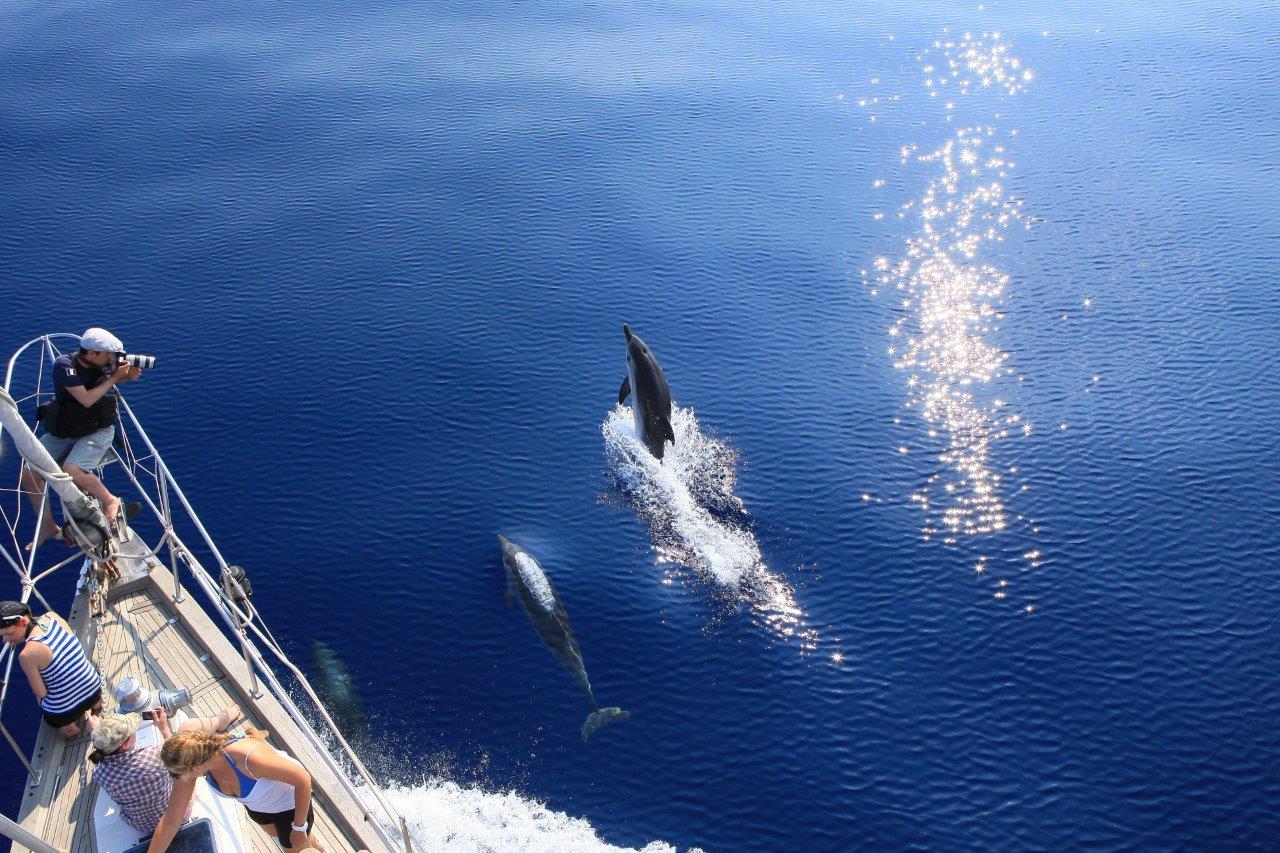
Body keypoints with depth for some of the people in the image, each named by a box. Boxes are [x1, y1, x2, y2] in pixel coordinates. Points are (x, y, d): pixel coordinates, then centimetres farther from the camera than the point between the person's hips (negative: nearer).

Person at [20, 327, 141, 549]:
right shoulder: (64, 365, -18)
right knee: (29, 473, -9)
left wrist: (129, 376, -5)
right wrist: (113, 377, -20)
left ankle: (109, 500, -4)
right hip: (62, 432, 2)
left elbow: (114, 379, 17)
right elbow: (86, 399, -26)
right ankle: (47, 525, 10)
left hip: (98, 431, -1)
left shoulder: (104, 363, -9)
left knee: (71, 471, -29)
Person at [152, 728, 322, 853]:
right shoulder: (191, 763, -28)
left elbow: (303, 779, -35)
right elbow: (170, 822, -15)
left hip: (290, 803, -6)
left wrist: (299, 828, -24)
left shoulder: (248, 757, -47)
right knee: (274, 833, 35)